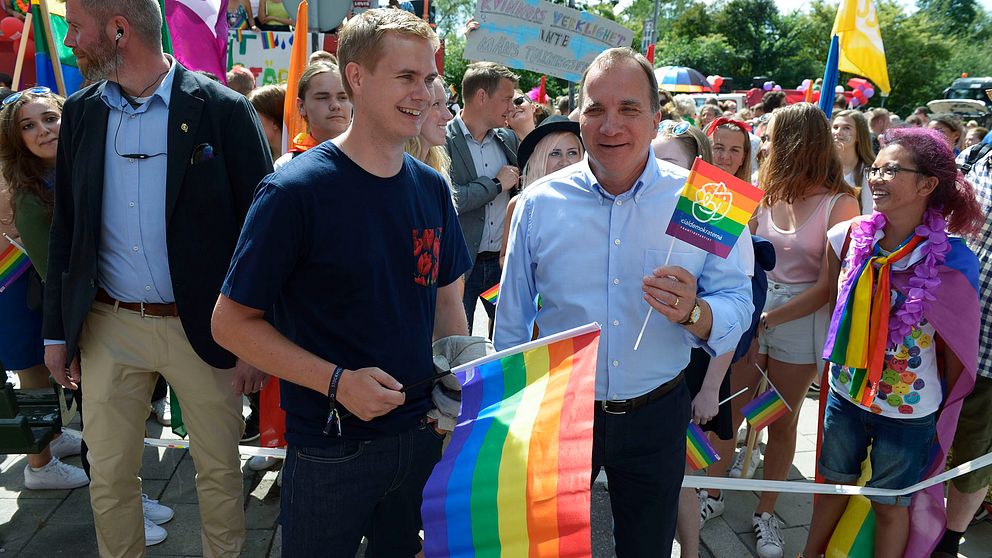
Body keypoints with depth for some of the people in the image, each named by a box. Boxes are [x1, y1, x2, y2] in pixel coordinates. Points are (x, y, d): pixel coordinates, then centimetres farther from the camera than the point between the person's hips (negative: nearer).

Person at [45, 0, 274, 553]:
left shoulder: (224, 110, -9)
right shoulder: (81, 113, 5)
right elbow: (65, 229, 11)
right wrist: (58, 330, 9)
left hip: (202, 328, -3)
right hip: (107, 327, 4)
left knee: (220, 470, 11)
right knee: (109, 477, 13)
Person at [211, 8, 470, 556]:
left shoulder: (431, 188, 0)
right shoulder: (295, 190, -17)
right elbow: (231, 321, -14)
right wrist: (338, 382, -23)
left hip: (422, 433, 5)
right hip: (330, 450, -5)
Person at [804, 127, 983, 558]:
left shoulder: (953, 261, -20)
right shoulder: (850, 237, -10)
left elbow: (954, 346, -8)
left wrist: (943, 407, 0)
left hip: (909, 411, -3)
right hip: (844, 393, 4)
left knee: (890, 504, 16)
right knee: (833, 483, 22)